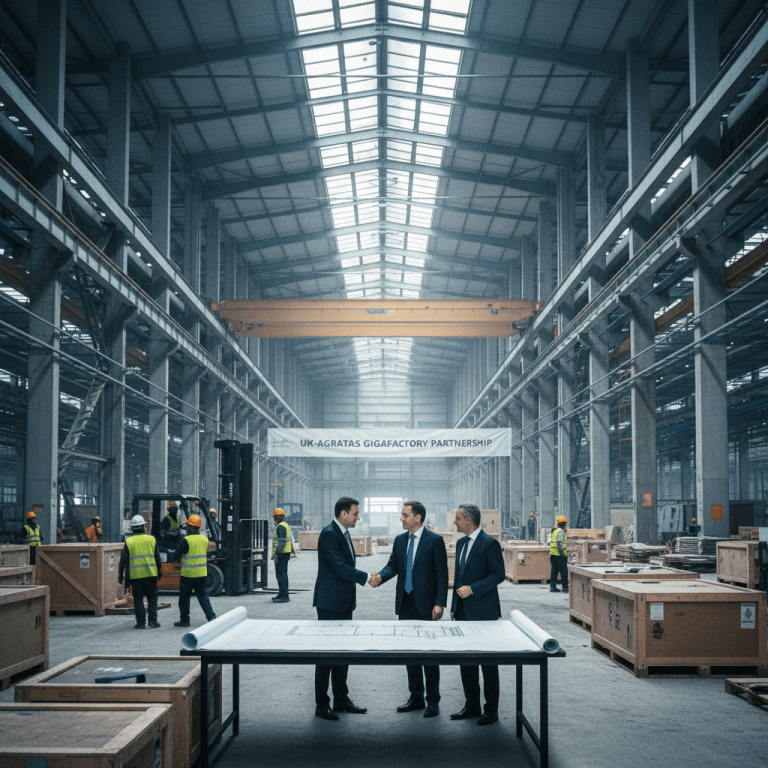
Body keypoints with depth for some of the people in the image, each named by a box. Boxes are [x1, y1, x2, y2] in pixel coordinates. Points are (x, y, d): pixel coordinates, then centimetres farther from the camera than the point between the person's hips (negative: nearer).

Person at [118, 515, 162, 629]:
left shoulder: (129, 541, -2)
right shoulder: (151, 539, 2)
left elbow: (123, 560, -2)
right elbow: (157, 558, 5)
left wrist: (120, 574, 6)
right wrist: (158, 571, 17)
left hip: (135, 575, 0)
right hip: (150, 573, 1)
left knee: (138, 599, 7)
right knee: (152, 598, 9)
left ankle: (141, 622, 7)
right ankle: (153, 621, 5)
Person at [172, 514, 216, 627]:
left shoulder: (186, 540, -16)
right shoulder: (204, 539, 5)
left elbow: (175, 557, -12)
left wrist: (176, 559, 10)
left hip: (188, 574, -6)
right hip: (201, 573, 6)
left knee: (184, 597, 7)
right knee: (202, 595, 13)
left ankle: (184, 619, 14)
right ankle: (211, 616, 2)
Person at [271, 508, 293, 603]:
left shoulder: (281, 526, -15)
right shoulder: (286, 525, 17)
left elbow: (282, 541, -23)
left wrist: (277, 554, -24)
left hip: (281, 553, -11)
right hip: (286, 553, 11)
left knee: (281, 575, -10)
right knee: (283, 574, 16)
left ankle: (284, 596, -12)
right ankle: (281, 595, 23)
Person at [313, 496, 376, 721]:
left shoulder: (344, 534, 13)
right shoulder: (328, 534, -17)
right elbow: (340, 567, -23)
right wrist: (366, 577, -16)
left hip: (344, 604, 9)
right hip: (330, 604, -9)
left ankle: (341, 699, 22)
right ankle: (321, 704, 4)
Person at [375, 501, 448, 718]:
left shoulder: (434, 541, -7)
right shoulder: (400, 540, 10)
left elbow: (442, 574, -9)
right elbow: (393, 565, 6)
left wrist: (439, 603, -15)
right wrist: (380, 576, -16)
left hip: (426, 606, -6)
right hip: (405, 605, 6)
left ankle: (433, 701, 9)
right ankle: (416, 698, 22)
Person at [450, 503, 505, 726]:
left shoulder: (489, 544, -12)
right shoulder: (461, 543, 14)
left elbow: (499, 574, -15)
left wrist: (472, 589, -20)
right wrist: (455, 606, 17)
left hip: (483, 612, -8)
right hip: (464, 612, 8)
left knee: (488, 661, 0)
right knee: (466, 660, 11)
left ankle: (491, 709, 8)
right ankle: (472, 705, 21)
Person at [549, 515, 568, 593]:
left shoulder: (554, 531, 17)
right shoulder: (561, 531, -12)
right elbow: (559, 543, -20)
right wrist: (562, 553, -19)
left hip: (553, 554, 9)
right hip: (559, 555, -9)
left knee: (554, 571, 10)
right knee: (564, 571, -2)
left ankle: (552, 586, 8)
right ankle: (565, 587, 0)